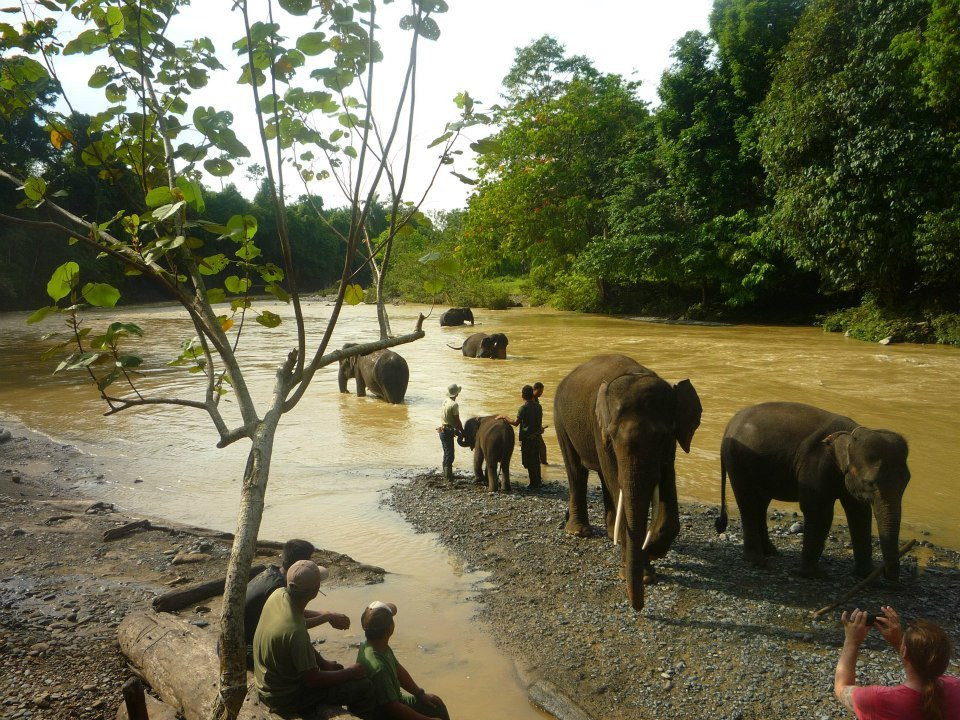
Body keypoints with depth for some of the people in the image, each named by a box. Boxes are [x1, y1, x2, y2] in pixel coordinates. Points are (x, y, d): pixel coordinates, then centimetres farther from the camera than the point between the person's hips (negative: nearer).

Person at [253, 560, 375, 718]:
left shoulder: (278, 594, -13)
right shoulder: (294, 632, -37)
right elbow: (313, 680, -25)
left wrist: (324, 662, 6)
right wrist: (352, 672, -11)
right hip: (284, 699, -9)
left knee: (336, 669, 26)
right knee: (364, 688, -11)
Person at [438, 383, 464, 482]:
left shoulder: (445, 402, 7)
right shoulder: (454, 405, -19)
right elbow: (457, 421, -16)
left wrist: (458, 430, 17)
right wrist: (462, 432, -2)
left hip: (442, 430, 9)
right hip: (448, 432, -9)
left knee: (447, 453, 20)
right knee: (449, 455, -3)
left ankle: (446, 475, 30)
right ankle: (448, 478, -1)